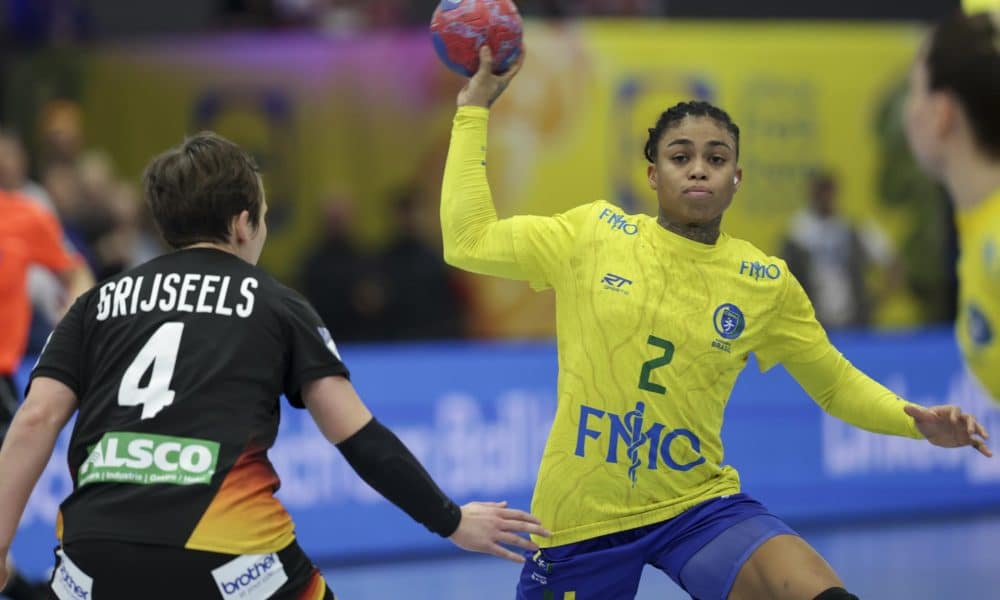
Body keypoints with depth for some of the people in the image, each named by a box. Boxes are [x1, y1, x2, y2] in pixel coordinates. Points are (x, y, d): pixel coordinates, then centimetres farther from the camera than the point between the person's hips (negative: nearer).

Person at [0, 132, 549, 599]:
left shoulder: (100, 302, 19)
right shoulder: (276, 306, 14)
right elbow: (356, 435, 9)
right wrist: (452, 523, 17)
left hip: (97, 554, 2)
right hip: (227, 551, -2)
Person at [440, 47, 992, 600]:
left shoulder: (766, 284, 0)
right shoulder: (593, 234, -2)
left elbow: (838, 385, 11)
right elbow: (469, 242, 0)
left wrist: (919, 422, -6)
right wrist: (473, 111, 1)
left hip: (698, 506, 0)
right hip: (579, 516, 0)